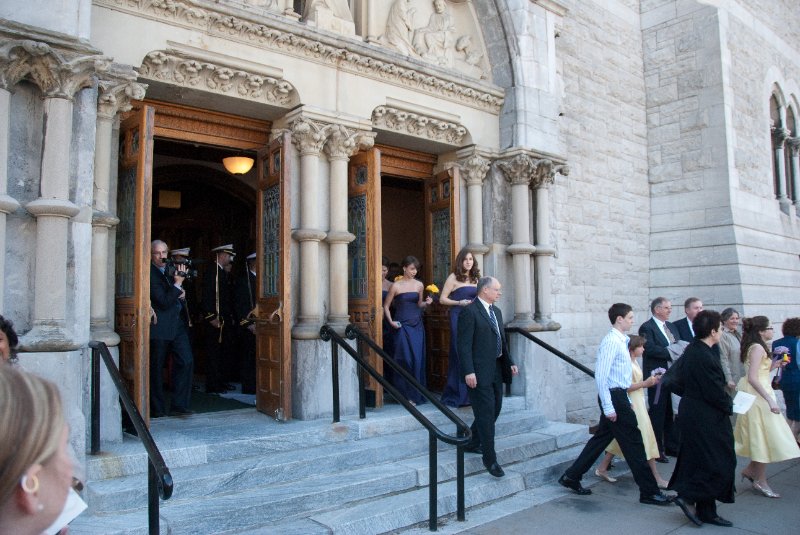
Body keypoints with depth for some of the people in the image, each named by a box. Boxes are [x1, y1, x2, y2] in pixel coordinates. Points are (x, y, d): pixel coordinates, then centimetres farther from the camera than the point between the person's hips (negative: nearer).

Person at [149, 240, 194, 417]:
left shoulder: (170, 270, 13)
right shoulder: (151, 274, -12)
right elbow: (164, 302, -19)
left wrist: (182, 295, 2)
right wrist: (178, 283, -19)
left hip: (177, 324, 7)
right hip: (159, 327, -7)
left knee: (186, 361, 0)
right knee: (156, 368, 4)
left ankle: (180, 405, 8)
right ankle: (157, 409, 16)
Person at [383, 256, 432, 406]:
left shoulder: (419, 285, 7)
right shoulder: (396, 286, -4)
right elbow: (386, 306, 3)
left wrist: (426, 303, -2)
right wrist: (391, 321, -9)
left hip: (417, 325, 4)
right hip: (402, 325, -3)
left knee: (417, 359, 1)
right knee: (405, 359, -4)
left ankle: (414, 394, 13)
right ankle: (405, 394, 9)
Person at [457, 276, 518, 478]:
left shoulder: (496, 311, 14)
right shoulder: (469, 312, -13)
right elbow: (464, 344, -17)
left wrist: (510, 362, 13)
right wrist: (468, 372, -21)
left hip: (496, 370, 9)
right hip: (480, 372, -9)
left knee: (495, 409, 17)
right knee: (486, 413, -3)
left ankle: (471, 443, 34)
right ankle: (490, 458, 7)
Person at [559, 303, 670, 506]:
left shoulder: (621, 341, 14)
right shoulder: (611, 341, -16)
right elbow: (601, 376, -21)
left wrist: (626, 401, 19)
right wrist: (608, 407, -21)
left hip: (619, 397, 10)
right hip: (614, 397, -10)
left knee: (601, 438, 14)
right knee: (633, 443, -1)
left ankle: (571, 476, 21)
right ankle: (649, 491, 9)